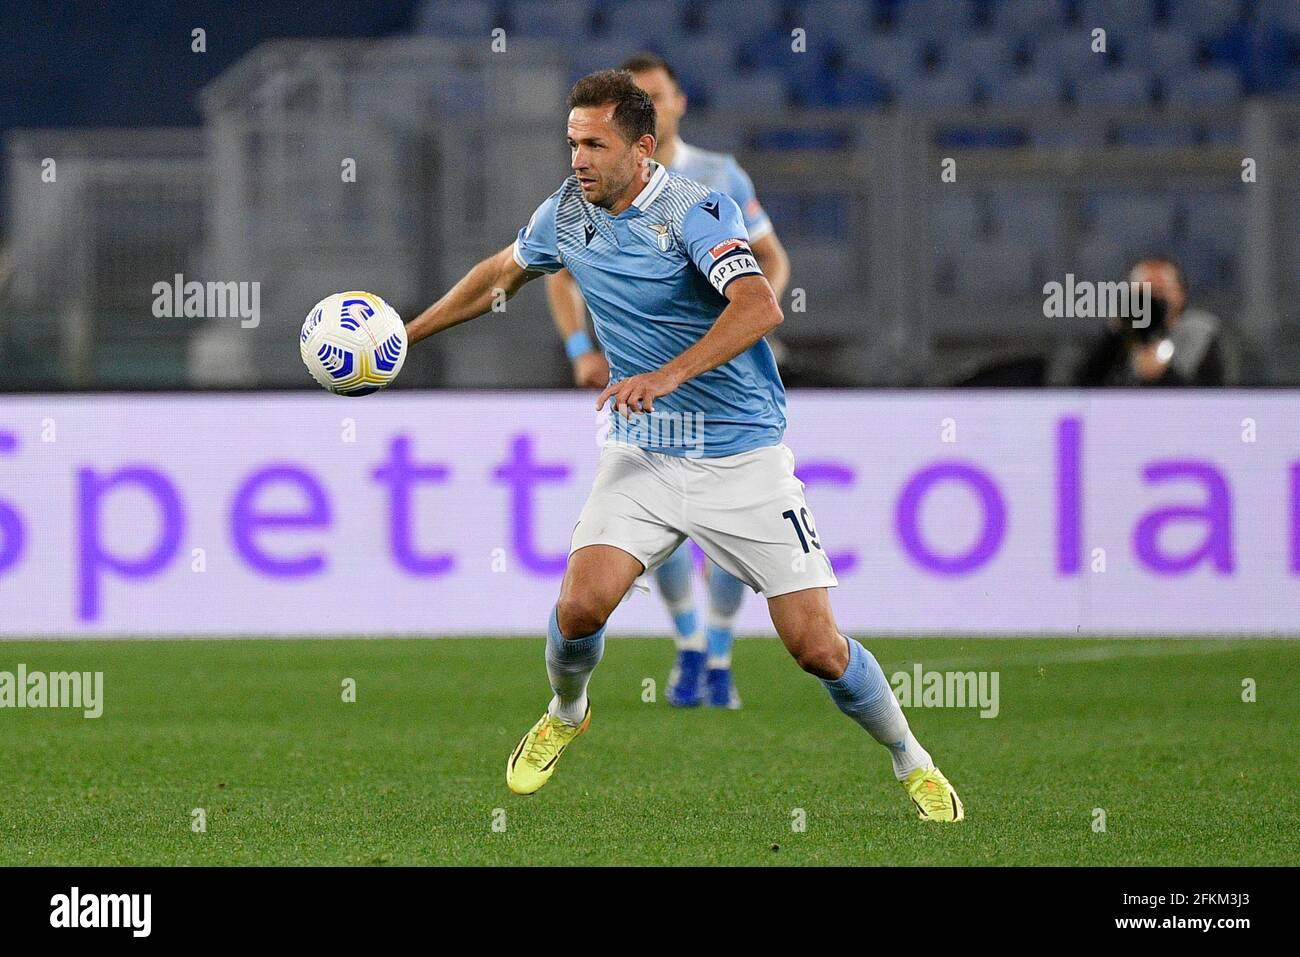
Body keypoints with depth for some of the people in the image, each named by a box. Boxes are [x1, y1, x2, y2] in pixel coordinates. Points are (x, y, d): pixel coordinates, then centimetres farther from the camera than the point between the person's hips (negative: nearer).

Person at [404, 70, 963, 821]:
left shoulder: (694, 212, -18)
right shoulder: (567, 212, 2)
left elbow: (759, 307, -34)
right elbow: (502, 273, 23)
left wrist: (669, 375, -45)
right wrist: (408, 333, 28)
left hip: (743, 459, -4)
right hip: (645, 456, 4)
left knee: (816, 646, -7)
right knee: (581, 606, -16)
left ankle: (912, 763, 17)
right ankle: (565, 716, 18)